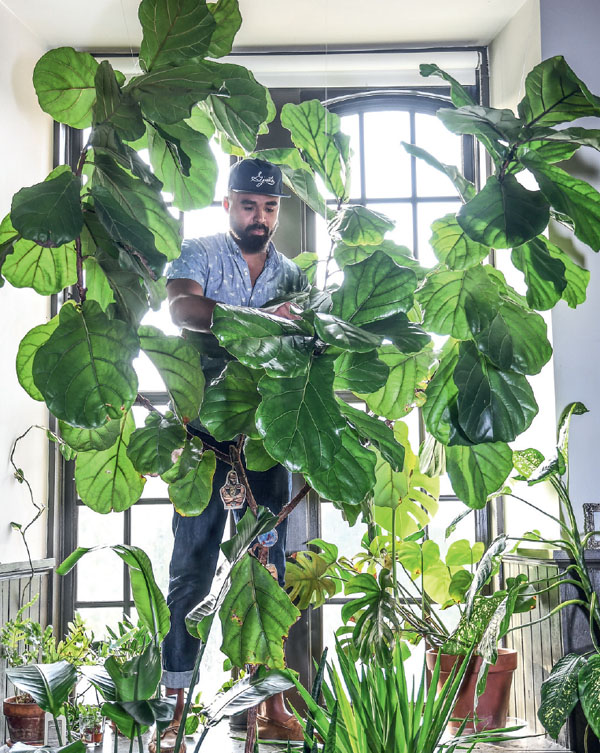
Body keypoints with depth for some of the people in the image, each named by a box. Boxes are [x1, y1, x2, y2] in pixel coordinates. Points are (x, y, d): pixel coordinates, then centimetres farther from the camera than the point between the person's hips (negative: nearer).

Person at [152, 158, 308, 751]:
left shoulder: (290, 275, 15)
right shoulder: (199, 254, 3)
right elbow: (182, 307, -18)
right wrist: (255, 317, -33)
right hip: (207, 428, -4)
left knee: (268, 566, 5)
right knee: (192, 565, -4)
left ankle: (270, 704, 12)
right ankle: (175, 706, 3)